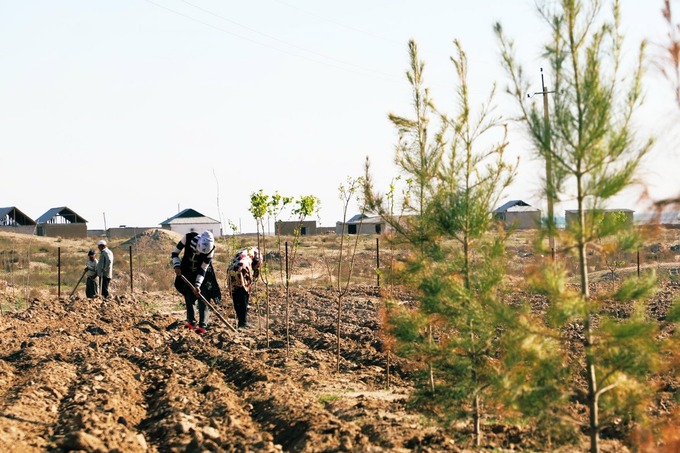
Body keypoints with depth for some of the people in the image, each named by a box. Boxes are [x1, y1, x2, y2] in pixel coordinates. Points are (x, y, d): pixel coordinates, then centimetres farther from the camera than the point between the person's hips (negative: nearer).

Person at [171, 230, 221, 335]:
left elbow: (203, 269, -23)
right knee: (188, 298, 5)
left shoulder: (210, 249, -29)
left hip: (202, 275, -2)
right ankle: (191, 322, 18)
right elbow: (174, 253, -13)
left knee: (203, 299, -10)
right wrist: (177, 265, -28)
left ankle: (202, 326, -12)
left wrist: (197, 285, -31)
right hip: (187, 273, 2)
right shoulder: (188, 238, -28)